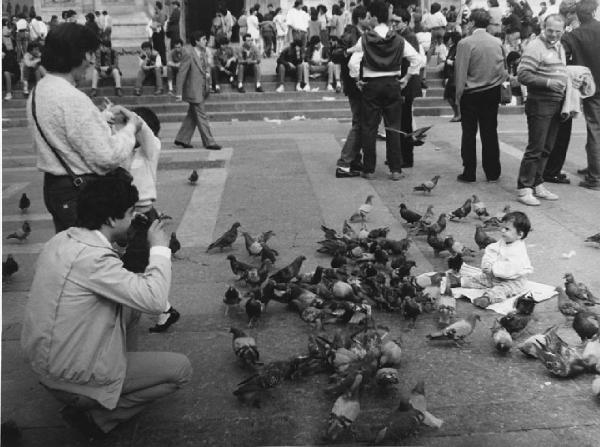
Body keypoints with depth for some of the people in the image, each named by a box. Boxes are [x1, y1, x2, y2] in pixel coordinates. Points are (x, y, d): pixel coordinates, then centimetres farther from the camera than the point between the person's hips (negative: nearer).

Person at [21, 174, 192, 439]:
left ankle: (124, 371, 22)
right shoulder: (92, 258, -29)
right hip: (69, 379, -9)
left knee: (130, 305, 16)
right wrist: (160, 248, -17)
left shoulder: (62, 239, 0)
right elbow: (155, 300, -30)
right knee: (180, 369, -4)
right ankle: (96, 416, 0)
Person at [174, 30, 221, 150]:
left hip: (202, 90, 9)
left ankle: (182, 139, 26)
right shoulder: (189, 54, -17)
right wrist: (179, 92, -17)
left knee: (192, 116, 15)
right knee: (201, 117, -3)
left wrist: (208, 73, 7)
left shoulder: (203, 53, 8)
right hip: (194, 91, -9)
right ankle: (209, 142, 3)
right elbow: (181, 74, -16)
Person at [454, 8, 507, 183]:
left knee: (469, 133, 5)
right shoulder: (498, 42, 0)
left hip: (471, 93, -3)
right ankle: (492, 172, 14)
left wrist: (458, 95, -3)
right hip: (492, 92, 4)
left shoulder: (465, 43, -13)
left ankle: (469, 172, 7)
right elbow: (502, 70, 6)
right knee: (490, 133, 9)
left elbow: (460, 72, -11)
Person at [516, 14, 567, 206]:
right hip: (540, 103, -8)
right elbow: (523, 75, -19)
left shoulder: (560, 47, 16)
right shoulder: (535, 47, -11)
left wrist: (567, 83, 14)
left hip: (557, 103, 8)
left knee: (546, 148, 12)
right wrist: (547, 83, -24)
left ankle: (537, 184, 21)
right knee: (535, 148, -7)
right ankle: (523, 188, 1)